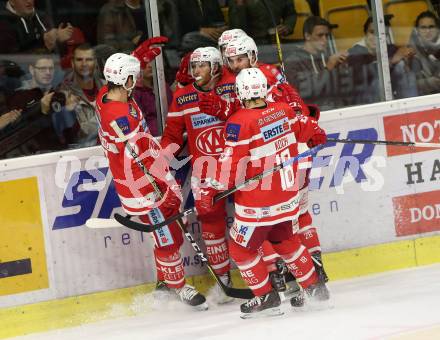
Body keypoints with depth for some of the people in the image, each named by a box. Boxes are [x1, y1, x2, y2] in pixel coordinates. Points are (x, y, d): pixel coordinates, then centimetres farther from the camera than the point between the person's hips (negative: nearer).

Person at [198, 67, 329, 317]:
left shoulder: (240, 122, -19)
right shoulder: (284, 111, -1)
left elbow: (230, 163, -20)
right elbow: (305, 128, 18)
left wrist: (211, 191, -12)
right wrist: (318, 136, 41)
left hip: (258, 202, -7)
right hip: (286, 195, 7)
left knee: (241, 247, 9)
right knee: (285, 240, 26)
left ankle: (266, 297, 10)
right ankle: (315, 287, 30)